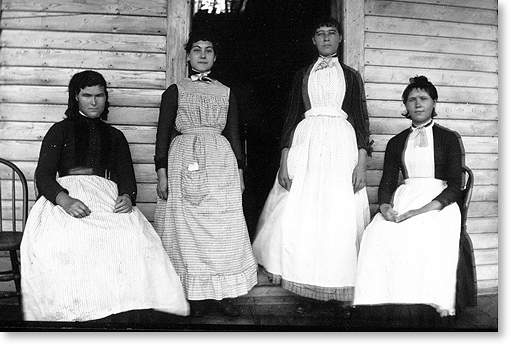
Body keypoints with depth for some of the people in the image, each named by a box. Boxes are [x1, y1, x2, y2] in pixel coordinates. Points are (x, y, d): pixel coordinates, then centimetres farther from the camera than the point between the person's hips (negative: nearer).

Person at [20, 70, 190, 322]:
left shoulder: (115, 136, 26)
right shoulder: (60, 131, 18)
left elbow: (126, 176, 15)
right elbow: (43, 176, 5)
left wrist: (127, 196, -11)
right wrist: (64, 199, -17)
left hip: (108, 197, 1)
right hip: (65, 196, -1)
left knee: (137, 238, -33)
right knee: (58, 242, -36)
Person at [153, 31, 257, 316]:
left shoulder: (226, 93, 14)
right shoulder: (175, 91, 8)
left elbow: (234, 134, 15)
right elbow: (163, 133, 4)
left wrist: (240, 170, 8)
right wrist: (162, 174, -4)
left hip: (221, 160, 2)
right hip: (183, 160, -1)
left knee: (225, 228, -2)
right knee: (187, 229, -1)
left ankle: (225, 293, 6)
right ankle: (196, 294, 8)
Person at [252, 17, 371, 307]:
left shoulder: (351, 76, 13)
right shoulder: (303, 75, 15)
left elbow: (361, 120, 7)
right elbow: (291, 117, 9)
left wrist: (362, 163, -6)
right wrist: (284, 162, -2)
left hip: (342, 145, -1)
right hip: (306, 143, 1)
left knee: (341, 218, -5)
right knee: (299, 216, -4)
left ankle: (340, 289, 7)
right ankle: (304, 289, 7)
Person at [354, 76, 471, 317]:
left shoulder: (449, 138, 11)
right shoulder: (396, 143, 21)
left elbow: (455, 187, 1)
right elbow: (386, 183, 14)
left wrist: (421, 210, -17)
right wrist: (385, 206, -12)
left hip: (438, 203, -2)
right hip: (403, 199, 3)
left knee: (431, 238, -37)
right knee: (376, 236, -30)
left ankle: (438, 305, -32)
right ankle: (379, 302, -29)